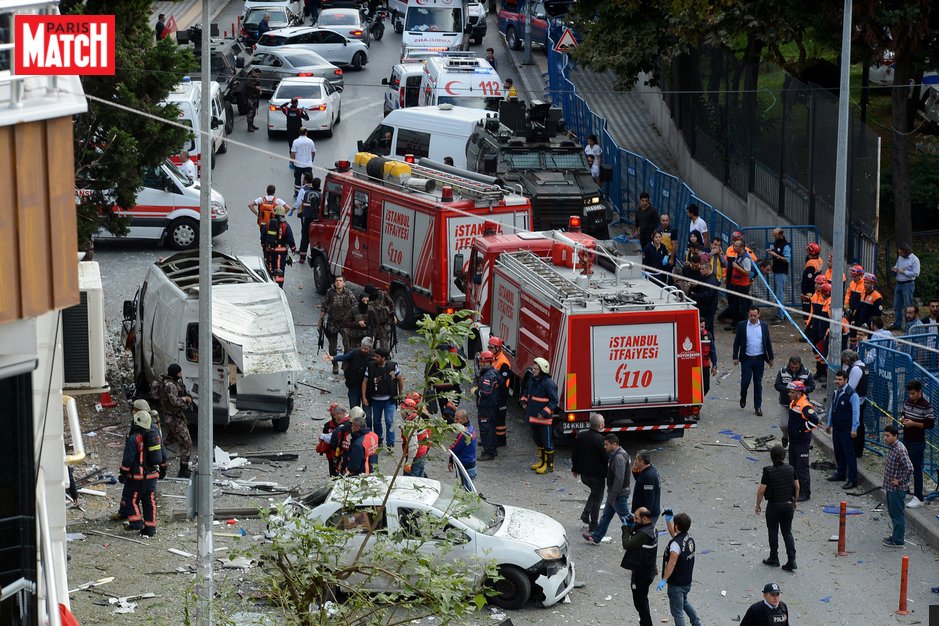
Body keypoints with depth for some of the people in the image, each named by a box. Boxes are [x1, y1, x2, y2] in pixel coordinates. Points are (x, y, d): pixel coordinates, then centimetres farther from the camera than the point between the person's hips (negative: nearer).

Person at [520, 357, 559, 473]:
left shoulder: (548, 383, -19)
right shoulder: (532, 380, 6)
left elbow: (554, 401, -18)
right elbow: (526, 391, 25)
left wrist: (544, 413, -24)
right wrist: (523, 400, 7)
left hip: (545, 419, -9)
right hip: (533, 416, 9)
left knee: (547, 442, 1)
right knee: (537, 439, 19)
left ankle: (549, 465, 9)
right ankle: (542, 461, 34)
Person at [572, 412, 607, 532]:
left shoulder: (580, 436, -2)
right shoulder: (600, 440, -21)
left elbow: (574, 454, 8)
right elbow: (606, 458, -16)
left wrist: (575, 469, 21)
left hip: (584, 474, 6)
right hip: (597, 475, -6)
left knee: (594, 492, 28)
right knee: (597, 498, 8)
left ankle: (585, 513, 15)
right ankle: (593, 525, 13)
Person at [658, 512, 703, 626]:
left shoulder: (676, 544, -26)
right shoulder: (689, 538, 0)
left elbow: (672, 563, -32)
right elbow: (673, 533, 20)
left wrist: (664, 580, -31)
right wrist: (668, 519, 20)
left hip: (676, 583, -9)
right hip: (687, 581, 9)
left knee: (677, 611, 2)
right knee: (684, 602, 33)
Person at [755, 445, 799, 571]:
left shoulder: (768, 472, -17)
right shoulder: (791, 469, -4)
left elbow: (761, 490, -16)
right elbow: (797, 487, 4)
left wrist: (758, 504, -3)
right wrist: (795, 501, 18)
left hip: (774, 505, -4)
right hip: (788, 504, 4)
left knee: (773, 532, 13)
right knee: (787, 532, 11)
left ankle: (774, 559, 23)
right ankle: (791, 560, 2)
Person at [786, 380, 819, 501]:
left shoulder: (805, 406, -23)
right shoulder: (793, 402, 8)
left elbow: (815, 420, -31)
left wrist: (803, 428, -21)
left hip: (802, 441, -10)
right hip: (793, 439, 10)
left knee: (802, 467, -5)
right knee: (793, 465, 19)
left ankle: (805, 493, 0)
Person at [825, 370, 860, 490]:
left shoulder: (852, 394, -16)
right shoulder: (836, 392, 9)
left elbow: (856, 412, -16)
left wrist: (854, 429, -17)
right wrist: (829, 424, 22)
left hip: (847, 430, -8)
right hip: (836, 428, 8)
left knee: (849, 454, -4)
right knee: (838, 452, 18)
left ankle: (852, 480, 1)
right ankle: (840, 474, 34)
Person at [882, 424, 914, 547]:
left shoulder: (900, 450, -24)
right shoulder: (891, 447, 6)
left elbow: (909, 468, -29)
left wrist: (900, 481, -21)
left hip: (897, 488, -10)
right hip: (890, 486, 10)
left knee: (897, 514, -1)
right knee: (892, 512, 20)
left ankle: (898, 541, 7)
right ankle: (896, 535, 33)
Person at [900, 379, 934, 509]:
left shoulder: (926, 406, -16)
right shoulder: (908, 402, 5)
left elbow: (930, 424, -16)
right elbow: (902, 413, 21)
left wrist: (913, 423, -22)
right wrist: (902, 418, -3)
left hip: (917, 443, -7)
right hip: (906, 440, 7)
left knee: (917, 470, -3)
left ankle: (919, 498, 4)